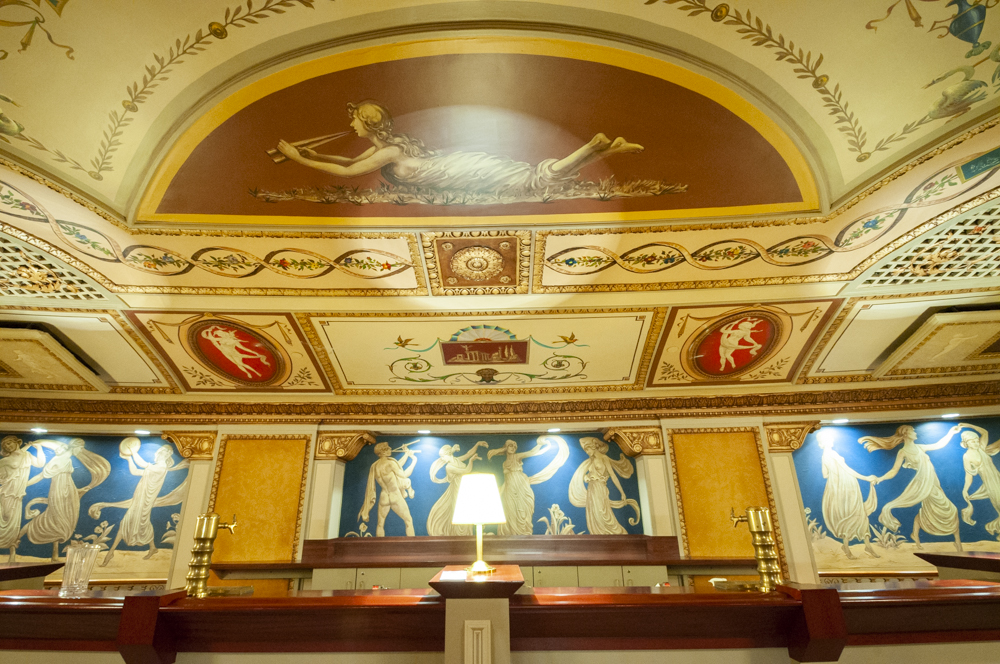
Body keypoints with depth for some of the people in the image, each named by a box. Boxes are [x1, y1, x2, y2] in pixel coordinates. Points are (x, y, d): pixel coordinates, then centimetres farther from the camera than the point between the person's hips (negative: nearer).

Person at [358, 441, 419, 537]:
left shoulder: (374, 466, 2)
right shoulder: (390, 463, -18)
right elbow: (404, 474, -6)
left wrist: (406, 454, 15)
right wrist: (414, 461, 5)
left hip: (384, 498, 5)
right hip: (396, 497, -5)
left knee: (380, 524, 19)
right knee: (409, 521, 11)